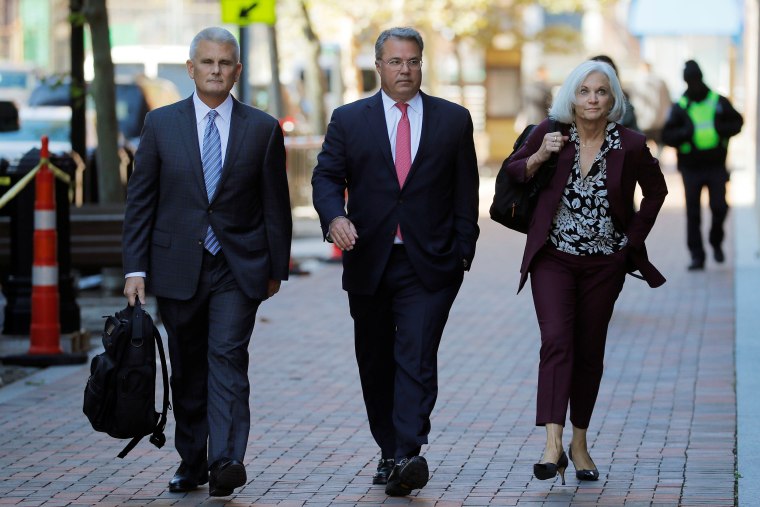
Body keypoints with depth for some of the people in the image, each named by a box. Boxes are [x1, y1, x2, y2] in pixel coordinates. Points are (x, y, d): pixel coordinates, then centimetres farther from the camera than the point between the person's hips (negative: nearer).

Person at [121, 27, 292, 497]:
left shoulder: (263, 129, 2)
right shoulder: (161, 124, 3)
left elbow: (275, 205, 6)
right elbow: (140, 199, 4)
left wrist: (276, 268, 5)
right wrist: (136, 268, -2)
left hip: (237, 268, -2)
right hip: (177, 266, 2)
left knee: (228, 357, -15)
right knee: (187, 369, 9)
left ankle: (226, 461, -22)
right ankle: (192, 463, 21)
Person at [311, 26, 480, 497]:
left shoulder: (454, 120, 6)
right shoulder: (349, 120, 6)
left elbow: (466, 190, 7)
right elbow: (327, 176, 2)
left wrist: (463, 251, 0)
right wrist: (334, 216, -19)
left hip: (429, 264, -2)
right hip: (369, 262, 2)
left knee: (417, 358, -15)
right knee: (375, 364, 10)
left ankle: (409, 456, -23)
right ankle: (389, 453, 21)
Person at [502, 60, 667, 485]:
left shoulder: (630, 146, -6)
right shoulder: (550, 133, -6)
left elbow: (656, 192, 11)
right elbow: (512, 174, 5)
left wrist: (634, 237, 5)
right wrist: (541, 156, -13)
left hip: (604, 262, 1)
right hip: (554, 257, -1)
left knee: (590, 351, 9)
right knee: (557, 340, -18)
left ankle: (580, 442, 25)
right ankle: (553, 445, -27)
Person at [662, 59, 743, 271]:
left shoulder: (719, 102, 4)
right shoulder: (680, 107, 1)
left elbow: (737, 122, 9)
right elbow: (667, 135, -2)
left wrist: (723, 129, -10)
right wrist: (685, 133, -20)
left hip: (716, 166, 1)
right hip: (691, 168, 0)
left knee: (719, 208, -5)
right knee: (693, 214, 0)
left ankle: (716, 243, 21)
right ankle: (696, 256, 6)